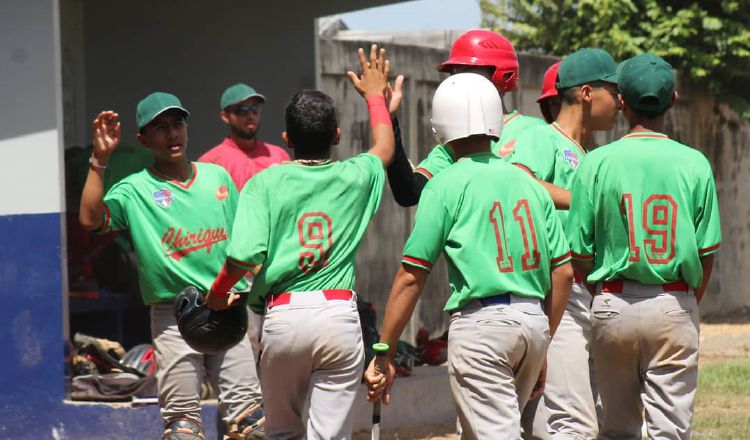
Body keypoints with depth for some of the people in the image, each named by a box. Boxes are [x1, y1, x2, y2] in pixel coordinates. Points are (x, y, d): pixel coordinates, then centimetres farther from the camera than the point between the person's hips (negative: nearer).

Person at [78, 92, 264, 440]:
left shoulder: (218, 176, 13)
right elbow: (90, 218, -17)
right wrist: (100, 160, -21)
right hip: (174, 315, -3)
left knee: (249, 410, 0)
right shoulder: (134, 190, 0)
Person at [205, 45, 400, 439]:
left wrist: (216, 294, 8)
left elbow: (245, 259, -12)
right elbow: (385, 147, 32)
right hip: (339, 315, 1)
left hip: (282, 315, 0)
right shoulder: (355, 177, 7)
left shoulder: (265, 183, -1)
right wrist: (375, 95, 49)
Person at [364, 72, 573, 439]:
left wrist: (384, 354, -2)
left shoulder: (446, 185, -3)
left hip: (481, 323, -6)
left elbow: (411, 276, -6)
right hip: (534, 320, 6)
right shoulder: (528, 182, 12)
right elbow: (563, 272, 11)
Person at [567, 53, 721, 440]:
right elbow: (706, 253, 1)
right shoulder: (694, 164, -2)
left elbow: (580, 255, -2)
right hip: (674, 305, 0)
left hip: (614, 306, 0)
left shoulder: (596, 163, -4)